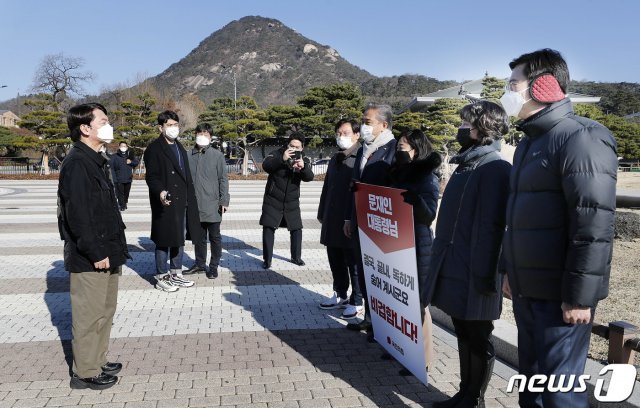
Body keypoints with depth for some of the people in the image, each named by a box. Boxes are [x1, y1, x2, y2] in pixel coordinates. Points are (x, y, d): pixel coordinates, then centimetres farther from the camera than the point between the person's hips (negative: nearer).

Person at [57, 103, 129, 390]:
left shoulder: (97, 160, 14)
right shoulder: (76, 163, -16)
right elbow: (77, 214, -21)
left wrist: (114, 246, 16)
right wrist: (96, 253, -19)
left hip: (105, 251, 10)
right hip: (89, 257, -10)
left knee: (105, 309, 18)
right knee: (89, 315, 2)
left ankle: (98, 361, 32)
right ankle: (85, 372, 16)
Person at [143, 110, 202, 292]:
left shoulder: (180, 148, 17)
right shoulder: (154, 148, -7)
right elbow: (151, 176, -13)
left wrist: (189, 199, 16)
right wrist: (160, 192, -31)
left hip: (181, 202, 8)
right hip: (165, 203, -7)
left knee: (179, 239, 14)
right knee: (163, 241, 1)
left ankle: (176, 274, 26)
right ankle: (161, 278, 12)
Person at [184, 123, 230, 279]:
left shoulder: (217, 155, -2)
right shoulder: (190, 156, 5)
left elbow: (223, 179, -3)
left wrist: (224, 201, -8)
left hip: (212, 204, -3)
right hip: (195, 205, 3)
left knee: (214, 237, 6)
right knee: (198, 237, 14)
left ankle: (214, 266, 18)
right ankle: (200, 264, 28)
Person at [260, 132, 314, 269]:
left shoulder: (304, 160, 0)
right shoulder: (278, 153, -8)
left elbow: (309, 177, -14)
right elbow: (265, 166, -24)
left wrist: (303, 167, -35)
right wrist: (282, 159, -38)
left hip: (292, 202, 3)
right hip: (273, 200, -3)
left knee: (297, 229, 8)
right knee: (268, 228, -3)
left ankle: (296, 257, 25)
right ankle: (267, 260, 6)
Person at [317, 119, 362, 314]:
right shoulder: (335, 158, 14)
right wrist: (322, 214, 18)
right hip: (332, 222, 8)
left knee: (354, 264, 4)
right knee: (336, 262, 16)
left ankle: (357, 301, 18)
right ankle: (340, 295, 32)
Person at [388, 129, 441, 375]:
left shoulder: (428, 178, -10)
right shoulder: (398, 175, 12)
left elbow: (430, 213, -19)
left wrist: (414, 199, -37)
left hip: (418, 246, -7)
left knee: (417, 301, -1)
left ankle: (421, 357, 10)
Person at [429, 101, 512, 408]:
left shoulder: (495, 169, -15)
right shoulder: (466, 164, 13)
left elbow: (490, 227, -20)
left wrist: (483, 274, -20)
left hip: (473, 274, -9)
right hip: (453, 268, 9)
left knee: (478, 339, 7)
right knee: (464, 335, 18)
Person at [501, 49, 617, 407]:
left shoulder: (581, 138, -14)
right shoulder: (530, 142, 14)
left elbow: (594, 228, -20)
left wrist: (580, 296, -20)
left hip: (560, 295, -8)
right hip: (527, 290, 9)